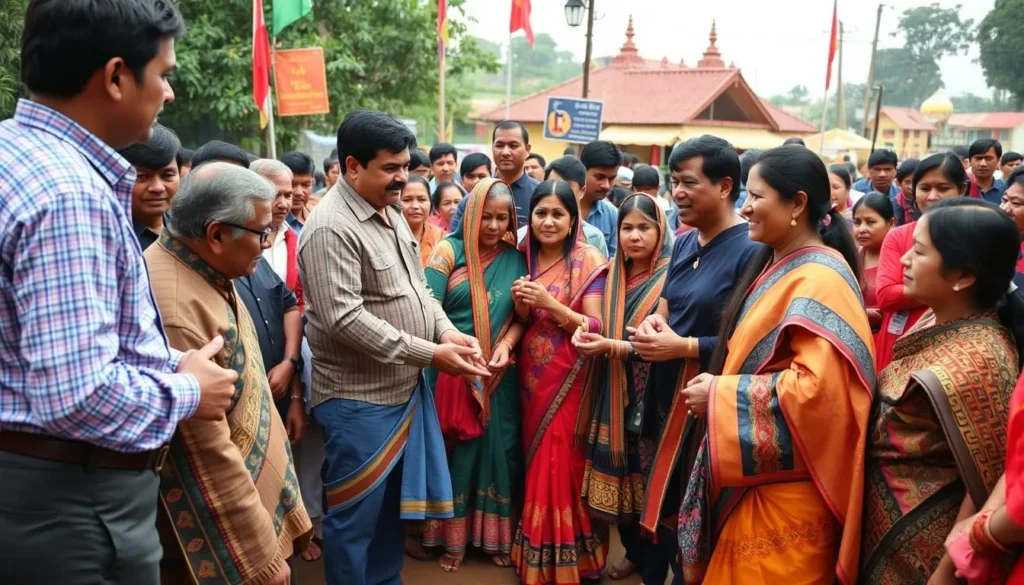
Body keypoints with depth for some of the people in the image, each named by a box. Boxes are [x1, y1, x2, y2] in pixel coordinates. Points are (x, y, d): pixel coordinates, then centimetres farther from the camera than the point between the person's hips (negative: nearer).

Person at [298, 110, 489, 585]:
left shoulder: (390, 215, 9)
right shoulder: (331, 229, -19)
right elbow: (344, 319, -26)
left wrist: (446, 330, -4)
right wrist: (429, 353, -23)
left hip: (405, 389, 9)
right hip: (359, 399, -8)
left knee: (393, 502, 21)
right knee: (356, 514, 7)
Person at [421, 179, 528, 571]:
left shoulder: (515, 258, 4)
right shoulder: (449, 250, -5)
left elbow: (521, 315, 5)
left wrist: (506, 344, -14)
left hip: (500, 374, 3)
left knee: (499, 448, 10)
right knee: (455, 448, 8)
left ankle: (495, 535, 26)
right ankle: (453, 537, 23)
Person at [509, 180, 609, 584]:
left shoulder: (588, 261, -9)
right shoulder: (525, 257, 6)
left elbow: (595, 327, -12)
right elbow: (523, 323, 12)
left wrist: (550, 303, -23)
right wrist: (520, 303, -10)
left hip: (568, 378, -5)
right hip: (531, 375, 5)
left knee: (563, 464, -1)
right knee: (537, 463, 12)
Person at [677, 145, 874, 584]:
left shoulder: (820, 279, -19)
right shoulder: (776, 264, 10)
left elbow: (816, 387, -28)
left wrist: (721, 397, -20)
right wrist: (717, 386, 7)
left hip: (785, 482, -9)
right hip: (752, 470, 9)